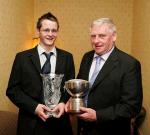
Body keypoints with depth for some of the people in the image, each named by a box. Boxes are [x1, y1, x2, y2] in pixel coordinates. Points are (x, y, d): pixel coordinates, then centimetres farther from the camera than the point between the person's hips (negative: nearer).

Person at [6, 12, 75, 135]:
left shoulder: (67, 57, 3)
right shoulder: (22, 57, -2)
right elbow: (12, 90, -3)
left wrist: (64, 103, -12)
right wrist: (34, 107, -14)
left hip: (59, 122, 2)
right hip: (31, 123, -1)